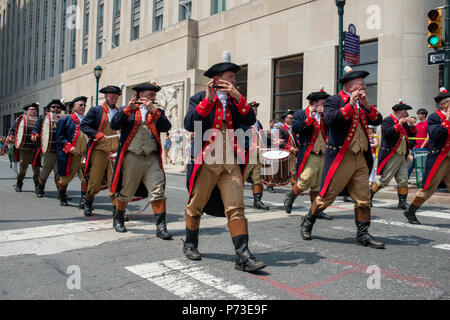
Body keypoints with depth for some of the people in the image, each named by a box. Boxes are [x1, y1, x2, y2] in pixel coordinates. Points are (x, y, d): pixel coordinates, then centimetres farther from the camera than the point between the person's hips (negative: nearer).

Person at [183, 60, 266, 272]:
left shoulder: (235, 101, 14)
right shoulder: (199, 99, 3)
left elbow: (250, 121, -2)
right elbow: (189, 125, -12)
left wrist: (237, 97, -13)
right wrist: (208, 100, -16)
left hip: (231, 161, 3)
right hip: (206, 160, -2)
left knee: (236, 208, -6)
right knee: (196, 205, 10)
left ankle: (243, 256, -5)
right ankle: (190, 244, 33)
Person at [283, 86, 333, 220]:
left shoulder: (324, 116, 19)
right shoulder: (301, 114, 2)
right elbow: (295, 129, -13)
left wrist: (325, 115, -3)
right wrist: (310, 118, -13)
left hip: (323, 154, 6)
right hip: (309, 154, -6)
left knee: (318, 184, 7)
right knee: (305, 180, -12)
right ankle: (290, 197, 14)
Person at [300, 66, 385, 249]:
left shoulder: (361, 104, 17)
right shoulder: (333, 101, -5)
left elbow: (377, 121, 10)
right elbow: (329, 119, -24)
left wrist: (367, 105, -5)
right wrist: (350, 105, -21)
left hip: (360, 158, 7)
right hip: (340, 157, -7)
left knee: (363, 198, 5)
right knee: (327, 195, 0)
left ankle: (362, 234, 15)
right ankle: (307, 222, 21)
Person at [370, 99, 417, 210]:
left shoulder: (404, 123, 17)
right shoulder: (387, 121, -9)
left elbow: (412, 134, 19)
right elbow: (387, 133, -25)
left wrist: (412, 125, 1)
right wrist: (399, 124, -23)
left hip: (403, 156, 8)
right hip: (391, 156, -8)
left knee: (403, 180, 4)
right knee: (384, 180, -3)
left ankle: (402, 201, 11)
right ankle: (369, 195, 14)